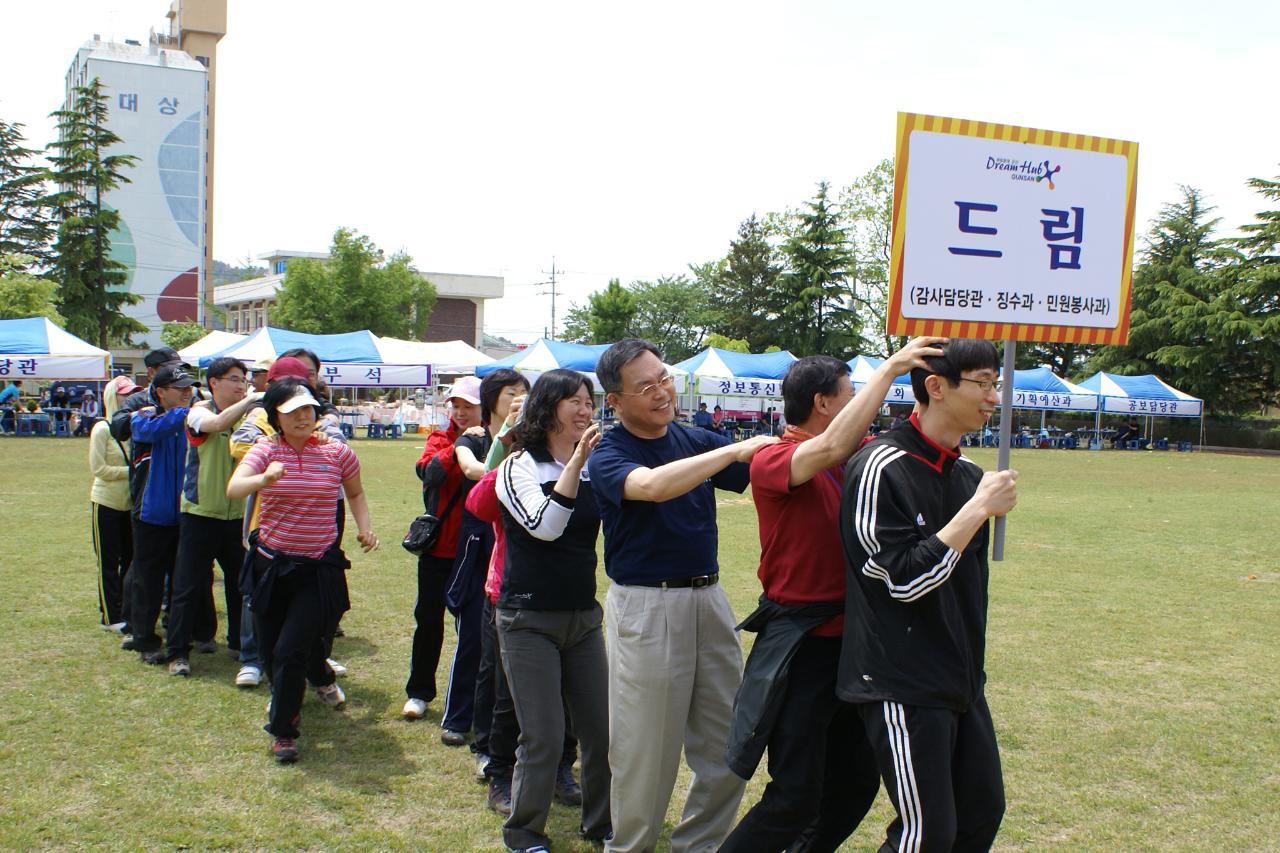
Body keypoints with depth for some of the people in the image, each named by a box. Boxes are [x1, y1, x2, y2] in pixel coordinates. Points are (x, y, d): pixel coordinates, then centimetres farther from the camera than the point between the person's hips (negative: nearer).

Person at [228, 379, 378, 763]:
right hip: (271, 564, 2)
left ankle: (283, 730, 9)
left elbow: (355, 492, 17)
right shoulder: (266, 450, -7)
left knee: (290, 650, -10)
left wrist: (364, 527, 3)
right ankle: (321, 677, 44)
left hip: (319, 568, -2)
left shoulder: (337, 453, -3)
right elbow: (233, 489, -25)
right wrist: (265, 479, -44)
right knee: (271, 649, 13)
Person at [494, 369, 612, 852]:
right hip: (530, 620, -5)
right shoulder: (519, 467, -8)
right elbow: (545, 525, -22)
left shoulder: (594, 467, 7)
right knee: (544, 739, -2)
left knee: (603, 731, 7)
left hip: (584, 616, 5)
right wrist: (576, 462, -26)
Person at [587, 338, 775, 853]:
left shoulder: (697, 441, 8)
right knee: (646, 746, 4)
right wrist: (737, 449, -28)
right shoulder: (608, 455, -9)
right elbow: (652, 486, -30)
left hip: (709, 598, 5)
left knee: (727, 744, 11)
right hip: (645, 607, -5)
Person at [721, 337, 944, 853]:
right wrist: (889, 369, -28)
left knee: (857, 783, 18)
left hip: (852, 637, 8)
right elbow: (831, 448, -32)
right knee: (795, 798, -2)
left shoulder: (855, 458, 7)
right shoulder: (772, 460, -16)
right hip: (801, 643, -8)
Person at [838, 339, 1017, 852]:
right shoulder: (882, 468, -16)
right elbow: (904, 578, -21)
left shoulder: (969, 474, 9)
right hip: (902, 687, -8)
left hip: (961, 682, 9)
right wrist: (979, 508, -19)